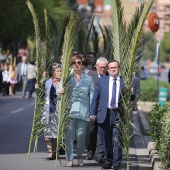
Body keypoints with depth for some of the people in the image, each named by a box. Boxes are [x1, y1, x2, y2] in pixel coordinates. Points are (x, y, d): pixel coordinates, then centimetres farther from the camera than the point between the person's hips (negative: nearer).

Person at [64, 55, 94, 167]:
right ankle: (70, 159, 1)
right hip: (69, 110, 0)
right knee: (69, 135, -4)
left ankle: (80, 156, 19)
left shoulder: (88, 79, 11)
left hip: (83, 111, 0)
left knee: (81, 134, -2)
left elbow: (92, 95, 8)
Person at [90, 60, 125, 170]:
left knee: (117, 140, -4)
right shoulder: (102, 81, 10)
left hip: (118, 114, -2)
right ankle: (108, 161, 20)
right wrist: (93, 113, 5)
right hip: (104, 114, 2)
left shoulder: (125, 82, 6)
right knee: (106, 140, 8)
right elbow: (95, 98, 9)